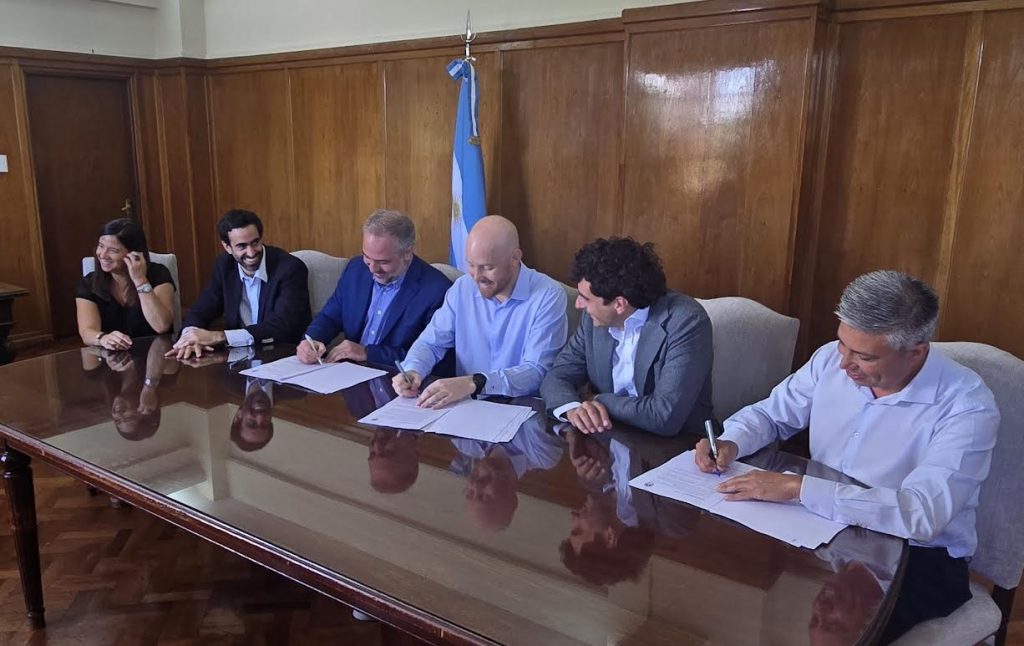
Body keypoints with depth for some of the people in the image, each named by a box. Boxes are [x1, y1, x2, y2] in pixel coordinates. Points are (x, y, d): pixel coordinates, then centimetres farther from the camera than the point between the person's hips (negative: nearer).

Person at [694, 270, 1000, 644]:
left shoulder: (967, 408, -21)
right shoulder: (832, 360, -5)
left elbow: (919, 515, -32)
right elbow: (771, 414, 9)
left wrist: (796, 487, -33)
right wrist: (730, 443, -13)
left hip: (918, 556, -4)